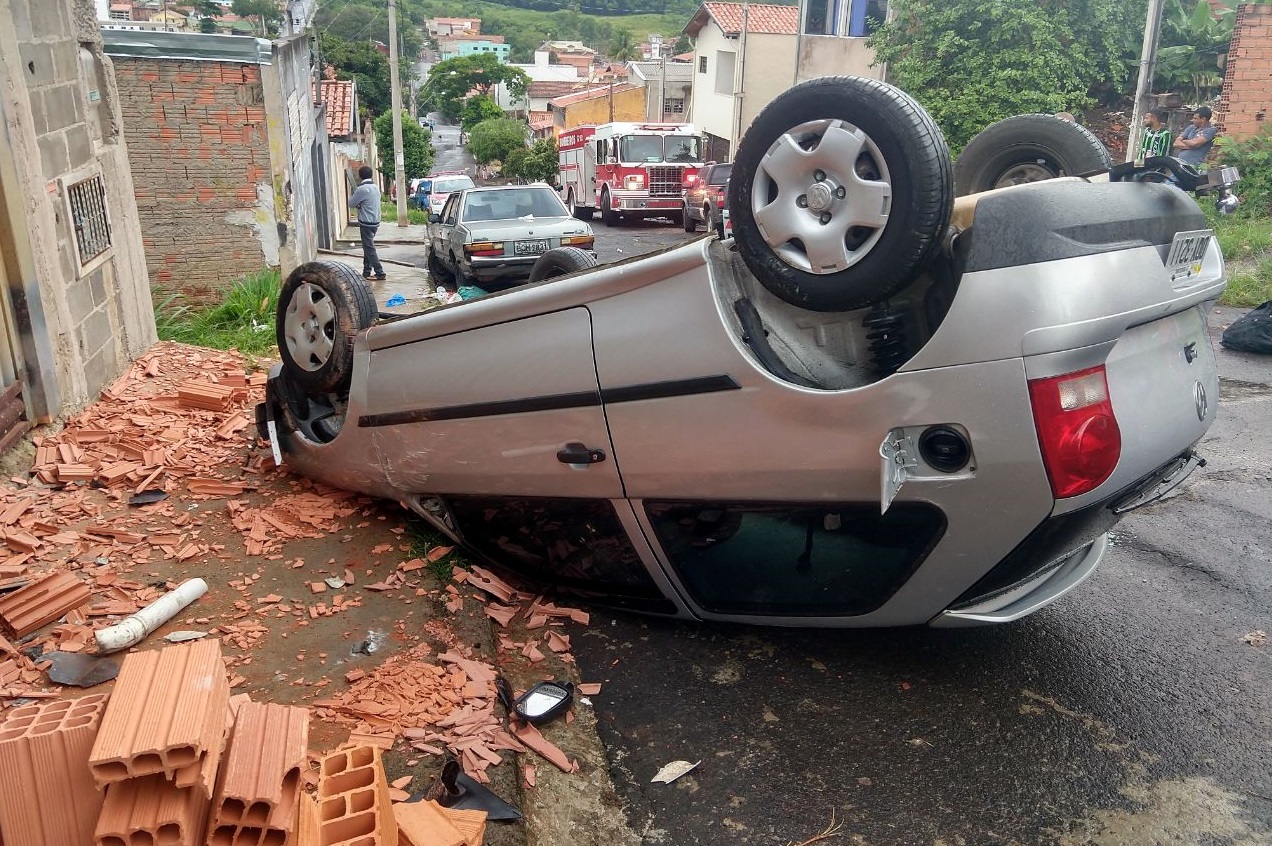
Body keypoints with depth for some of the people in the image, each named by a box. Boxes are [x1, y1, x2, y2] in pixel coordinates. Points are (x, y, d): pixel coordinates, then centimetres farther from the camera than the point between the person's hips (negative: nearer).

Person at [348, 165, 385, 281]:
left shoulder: (362, 189, -17)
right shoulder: (375, 187, 10)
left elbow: (351, 204, -7)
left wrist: (351, 195, 11)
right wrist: (359, 205, 4)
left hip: (366, 223, -9)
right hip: (375, 221, 9)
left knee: (369, 249, -5)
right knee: (367, 247, 16)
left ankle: (380, 274, -7)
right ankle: (366, 272, 20)